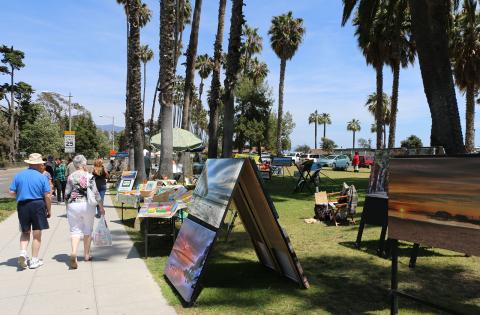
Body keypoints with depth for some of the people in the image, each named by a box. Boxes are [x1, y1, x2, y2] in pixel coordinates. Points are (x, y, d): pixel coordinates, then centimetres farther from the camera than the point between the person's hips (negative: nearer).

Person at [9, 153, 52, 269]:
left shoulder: (18, 175, 3)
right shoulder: (42, 177, -6)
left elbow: (12, 192, 1)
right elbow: (47, 196, -8)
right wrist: (49, 210, 3)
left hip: (22, 206, 3)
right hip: (38, 205, -3)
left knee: (25, 232, 19)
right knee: (37, 234, 7)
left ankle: (23, 252, -3)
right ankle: (34, 260, 13)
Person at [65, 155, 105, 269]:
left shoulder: (70, 177, 1)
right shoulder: (89, 176, -6)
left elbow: (67, 194, 4)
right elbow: (95, 193, -6)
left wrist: (67, 206, 19)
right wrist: (101, 207, 2)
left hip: (73, 205, 1)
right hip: (87, 205, -1)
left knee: (75, 230, 3)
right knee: (88, 230, 14)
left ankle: (73, 252, -19)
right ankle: (86, 255, 23)